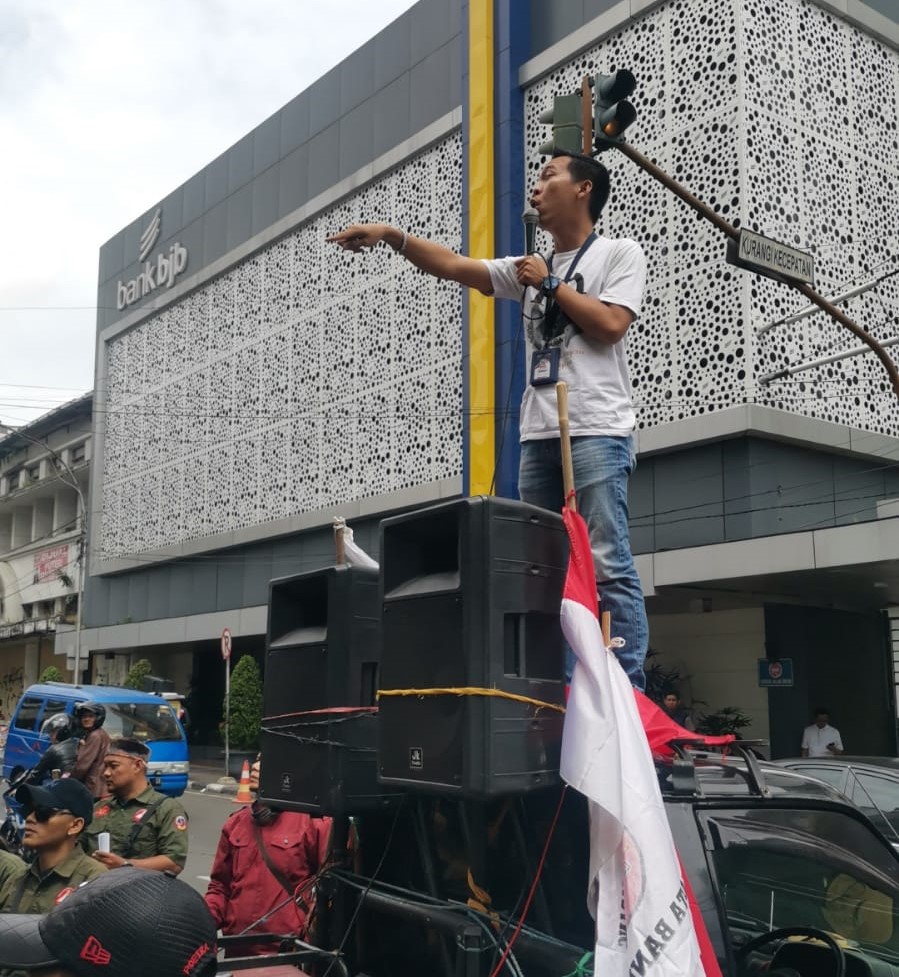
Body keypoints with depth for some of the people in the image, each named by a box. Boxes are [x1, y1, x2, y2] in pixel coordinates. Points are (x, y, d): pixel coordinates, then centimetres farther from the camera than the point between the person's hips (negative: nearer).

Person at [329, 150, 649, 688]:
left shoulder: (621, 254, 6)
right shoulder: (530, 268, 21)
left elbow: (610, 325, -9)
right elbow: (455, 266, 13)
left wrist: (550, 283, 0)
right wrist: (393, 234, 2)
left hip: (597, 432, -6)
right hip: (538, 436, 7)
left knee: (607, 564, -10)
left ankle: (628, 687, -8)